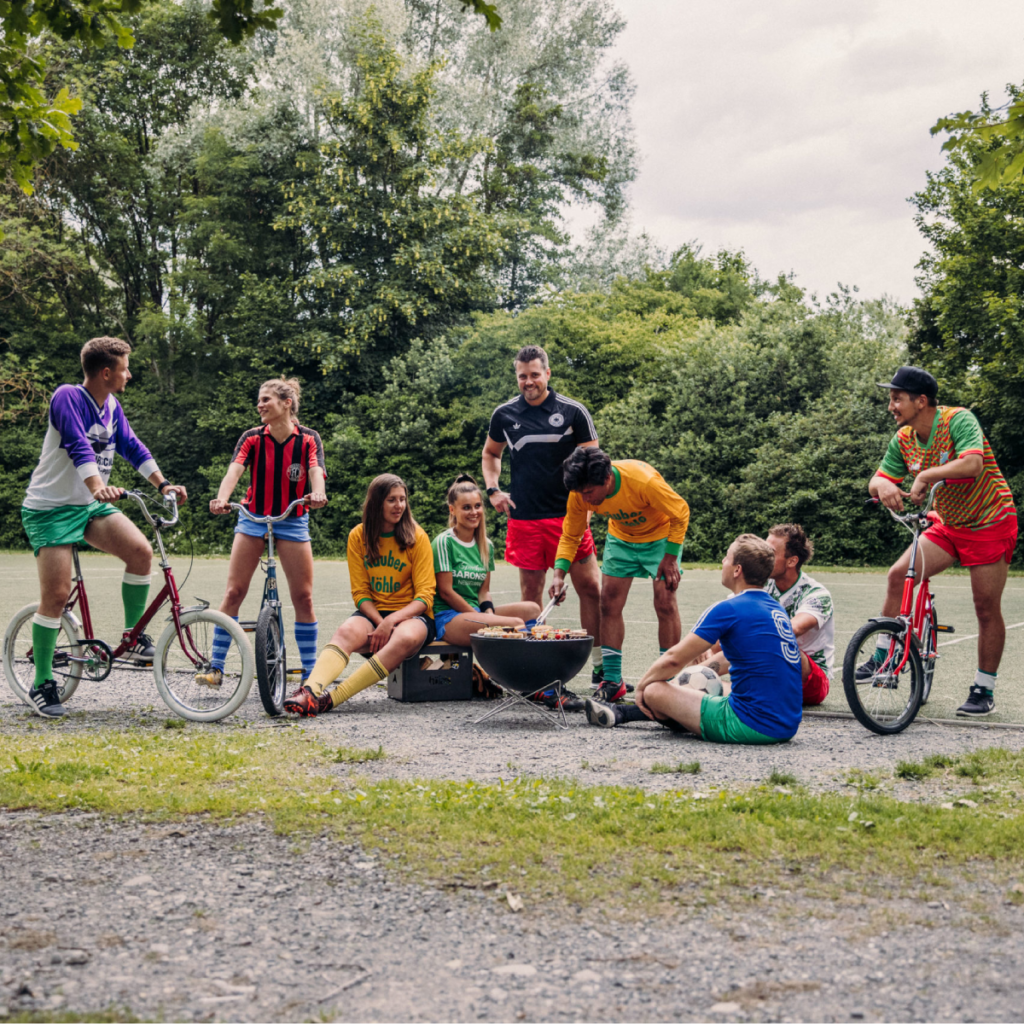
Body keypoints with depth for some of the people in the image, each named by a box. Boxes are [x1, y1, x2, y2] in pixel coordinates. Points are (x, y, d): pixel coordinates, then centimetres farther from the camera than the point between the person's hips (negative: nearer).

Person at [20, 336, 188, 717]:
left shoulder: (112, 406, 6)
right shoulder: (67, 397, -18)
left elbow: (132, 446, 8)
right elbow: (78, 446, -32)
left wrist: (163, 484, -4)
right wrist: (98, 486, -46)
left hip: (91, 505, 6)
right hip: (50, 508, -6)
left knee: (140, 550, -17)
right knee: (56, 594, -10)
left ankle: (133, 636, 0)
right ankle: (42, 684, 3)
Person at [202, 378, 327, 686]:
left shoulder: (308, 439, -6)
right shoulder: (252, 438, -6)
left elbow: (316, 471, -23)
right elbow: (235, 470, -21)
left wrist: (318, 494, -47)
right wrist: (221, 499, -42)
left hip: (293, 522, 0)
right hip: (252, 519, 1)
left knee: (303, 598, -2)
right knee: (234, 592, -5)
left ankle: (310, 673, 7)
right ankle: (215, 667, 0)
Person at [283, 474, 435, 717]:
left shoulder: (417, 537, -3)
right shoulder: (358, 536, 4)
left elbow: (425, 596, -7)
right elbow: (360, 593, 3)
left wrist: (391, 621, -22)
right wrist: (380, 623, -16)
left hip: (412, 615, -2)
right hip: (373, 613, 2)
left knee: (405, 638, -38)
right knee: (347, 631, -32)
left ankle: (332, 698, -47)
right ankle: (311, 691, -56)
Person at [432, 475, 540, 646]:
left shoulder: (486, 546, 15)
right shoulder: (444, 542, -6)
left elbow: (484, 591, 15)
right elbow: (445, 591, -10)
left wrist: (490, 615, -7)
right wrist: (482, 619, -12)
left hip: (477, 612, 7)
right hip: (448, 617, -7)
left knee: (532, 609, -16)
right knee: (515, 624, -29)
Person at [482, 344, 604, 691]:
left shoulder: (573, 412, -1)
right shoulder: (504, 415, 7)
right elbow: (491, 453, 24)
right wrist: (493, 489, 8)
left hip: (568, 515, -2)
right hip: (524, 517, 2)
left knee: (590, 588, -3)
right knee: (530, 594, 5)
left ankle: (600, 665, 5)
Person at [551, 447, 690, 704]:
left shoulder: (643, 481, -38)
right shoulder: (581, 493, -24)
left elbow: (680, 513, -22)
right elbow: (570, 535, -9)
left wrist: (670, 558, -23)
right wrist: (559, 572, -24)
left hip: (660, 534, -4)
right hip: (621, 537, 4)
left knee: (665, 603, -12)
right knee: (609, 604, -4)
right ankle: (612, 681, 4)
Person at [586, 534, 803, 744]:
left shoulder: (728, 610, -13)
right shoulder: (777, 609, 11)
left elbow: (673, 659, -8)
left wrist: (641, 686, 10)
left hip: (753, 727, -9)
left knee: (655, 691, 0)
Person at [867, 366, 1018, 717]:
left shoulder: (958, 420, -22)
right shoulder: (903, 440, -2)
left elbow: (972, 464, -38)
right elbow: (878, 479, -3)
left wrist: (927, 475, -44)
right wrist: (883, 486, -27)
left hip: (991, 523, -6)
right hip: (949, 526, 6)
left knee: (987, 608, -3)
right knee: (898, 575, -11)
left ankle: (984, 690, 9)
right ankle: (885, 657, 0)